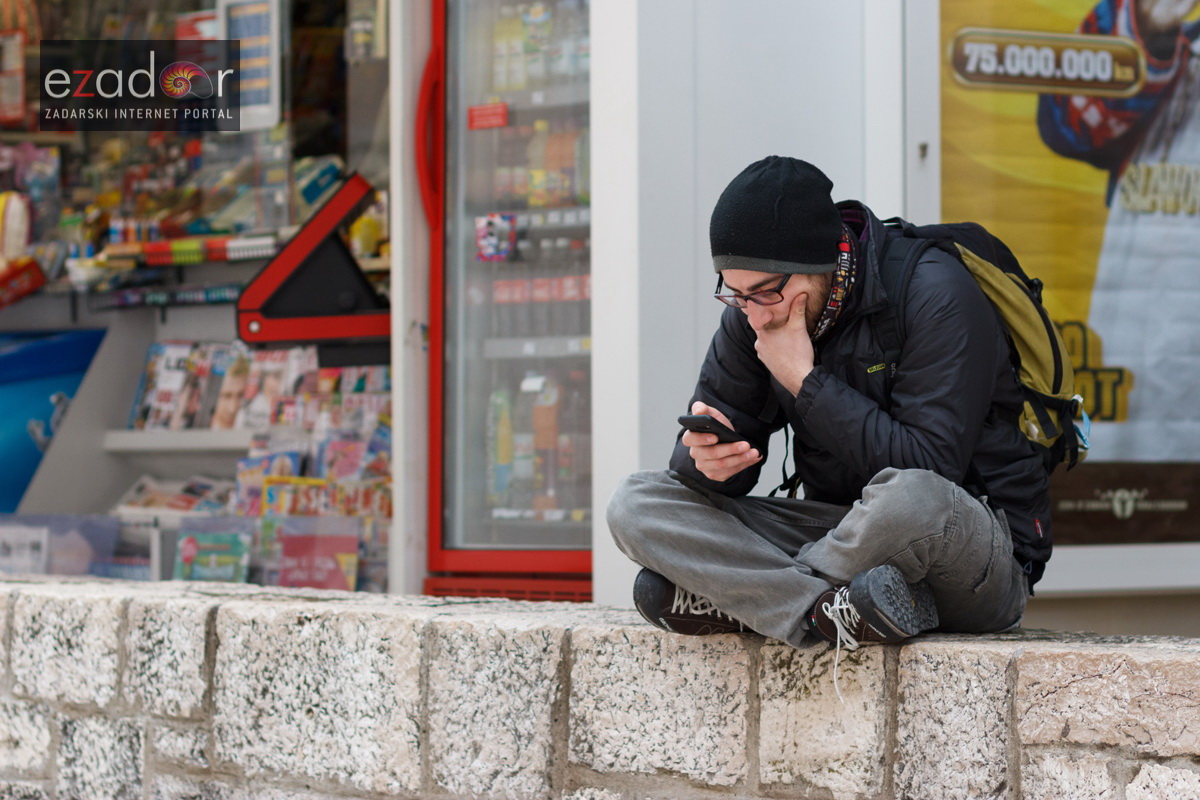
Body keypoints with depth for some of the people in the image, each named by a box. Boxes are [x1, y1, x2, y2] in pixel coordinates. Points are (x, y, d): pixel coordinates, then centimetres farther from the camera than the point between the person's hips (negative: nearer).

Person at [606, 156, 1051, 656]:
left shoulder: (934, 294, -17)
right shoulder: (752, 315, 1)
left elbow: (929, 469, -25)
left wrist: (807, 382, -21)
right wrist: (706, 458, -22)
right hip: (849, 537, 6)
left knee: (908, 497, -43)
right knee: (634, 504, -9)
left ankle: (734, 600, -17)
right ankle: (832, 611, -26)